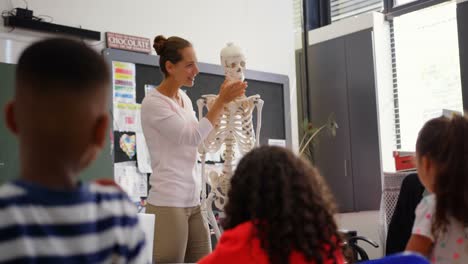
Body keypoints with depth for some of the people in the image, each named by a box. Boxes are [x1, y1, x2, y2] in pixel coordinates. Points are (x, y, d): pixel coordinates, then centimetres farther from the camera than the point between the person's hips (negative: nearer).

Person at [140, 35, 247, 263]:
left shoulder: (184, 98, 11)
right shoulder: (153, 103, -11)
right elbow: (194, 136, -17)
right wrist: (222, 101, -15)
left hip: (193, 201, 8)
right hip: (167, 203, -7)